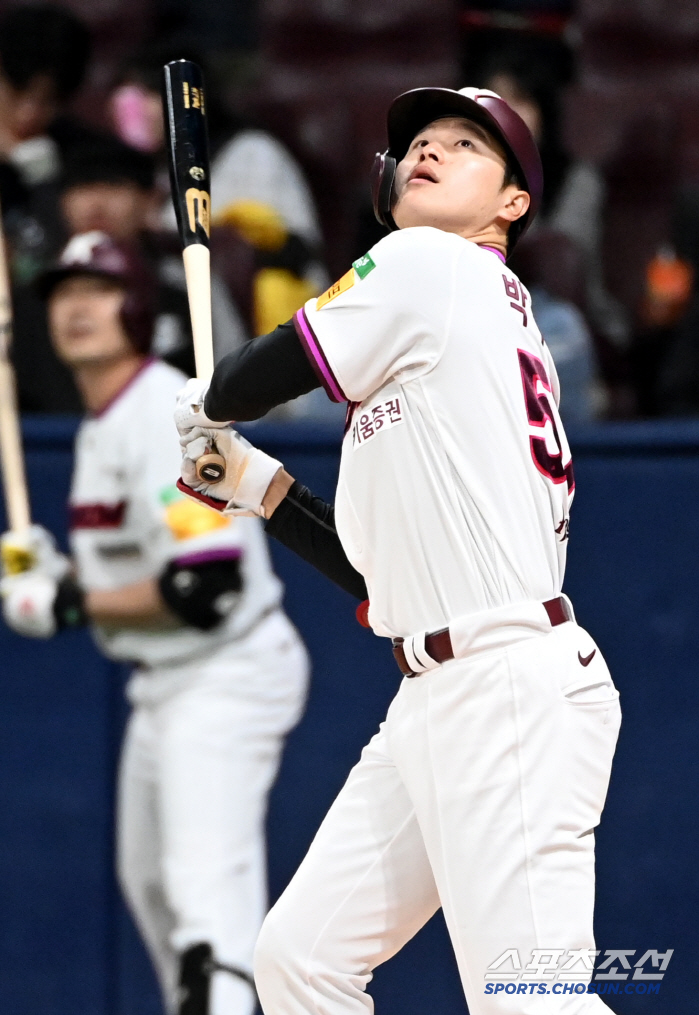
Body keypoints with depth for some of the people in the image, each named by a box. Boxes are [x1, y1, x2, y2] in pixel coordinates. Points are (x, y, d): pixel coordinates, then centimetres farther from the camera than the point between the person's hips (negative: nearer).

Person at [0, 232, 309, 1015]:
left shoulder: (166, 416, -20)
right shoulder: (99, 428, 11)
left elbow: (203, 586, -28)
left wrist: (71, 604, -19)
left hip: (227, 673, -11)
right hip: (165, 683, 11)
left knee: (207, 884, -23)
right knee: (149, 881, 22)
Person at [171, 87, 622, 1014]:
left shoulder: (429, 265, -3)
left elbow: (263, 373, 3)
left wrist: (201, 409, 24)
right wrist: (253, 484, 22)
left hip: (511, 692, -10)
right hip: (436, 699, 10)